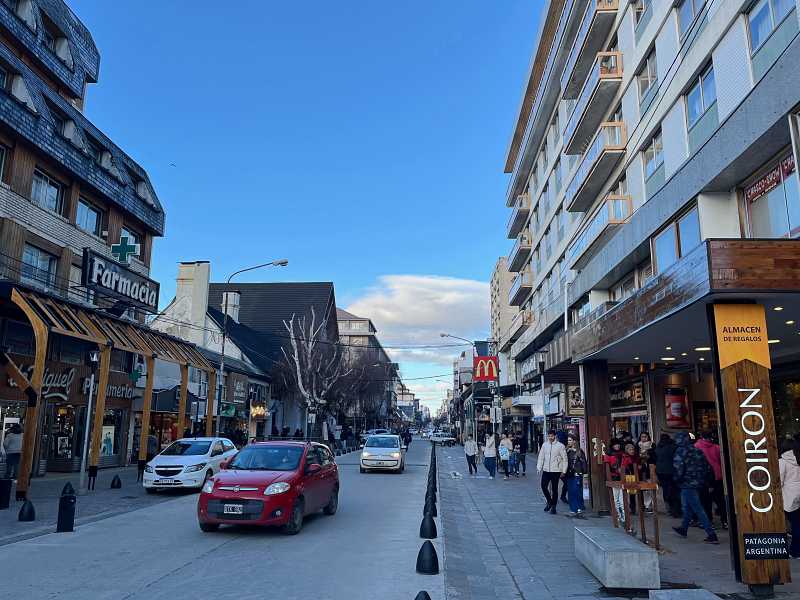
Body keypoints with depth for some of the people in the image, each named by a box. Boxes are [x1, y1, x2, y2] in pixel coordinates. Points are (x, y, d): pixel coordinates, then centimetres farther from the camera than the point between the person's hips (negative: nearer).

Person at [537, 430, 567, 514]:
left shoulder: (560, 446, -6)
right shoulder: (544, 445, 4)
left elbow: (564, 459, -2)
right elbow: (541, 457, 9)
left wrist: (563, 471, -4)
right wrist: (539, 467, 1)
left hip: (556, 471, -3)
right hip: (546, 470, 3)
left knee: (554, 489, 4)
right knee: (543, 486, 0)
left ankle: (553, 507, 16)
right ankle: (549, 501, 24)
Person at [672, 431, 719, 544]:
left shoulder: (680, 451, -14)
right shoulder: (698, 450, 6)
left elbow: (679, 469, -18)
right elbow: (706, 466, 9)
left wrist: (676, 480, -1)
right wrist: (702, 478, 17)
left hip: (687, 484, -8)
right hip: (698, 483, 8)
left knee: (698, 509, -5)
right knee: (687, 507, 22)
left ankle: (712, 535, -7)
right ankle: (683, 529, 36)